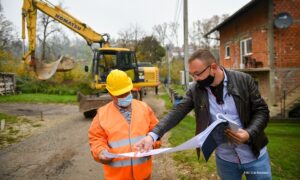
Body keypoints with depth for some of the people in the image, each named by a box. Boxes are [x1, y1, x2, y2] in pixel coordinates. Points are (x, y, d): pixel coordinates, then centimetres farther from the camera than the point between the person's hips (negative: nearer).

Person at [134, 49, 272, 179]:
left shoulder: (244, 80, -12)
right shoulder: (195, 90, -9)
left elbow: (262, 110, -7)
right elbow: (177, 112, -16)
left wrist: (249, 134, -25)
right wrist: (152, 135, -29)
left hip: (255, 157, -1)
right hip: (224, 160, 2)